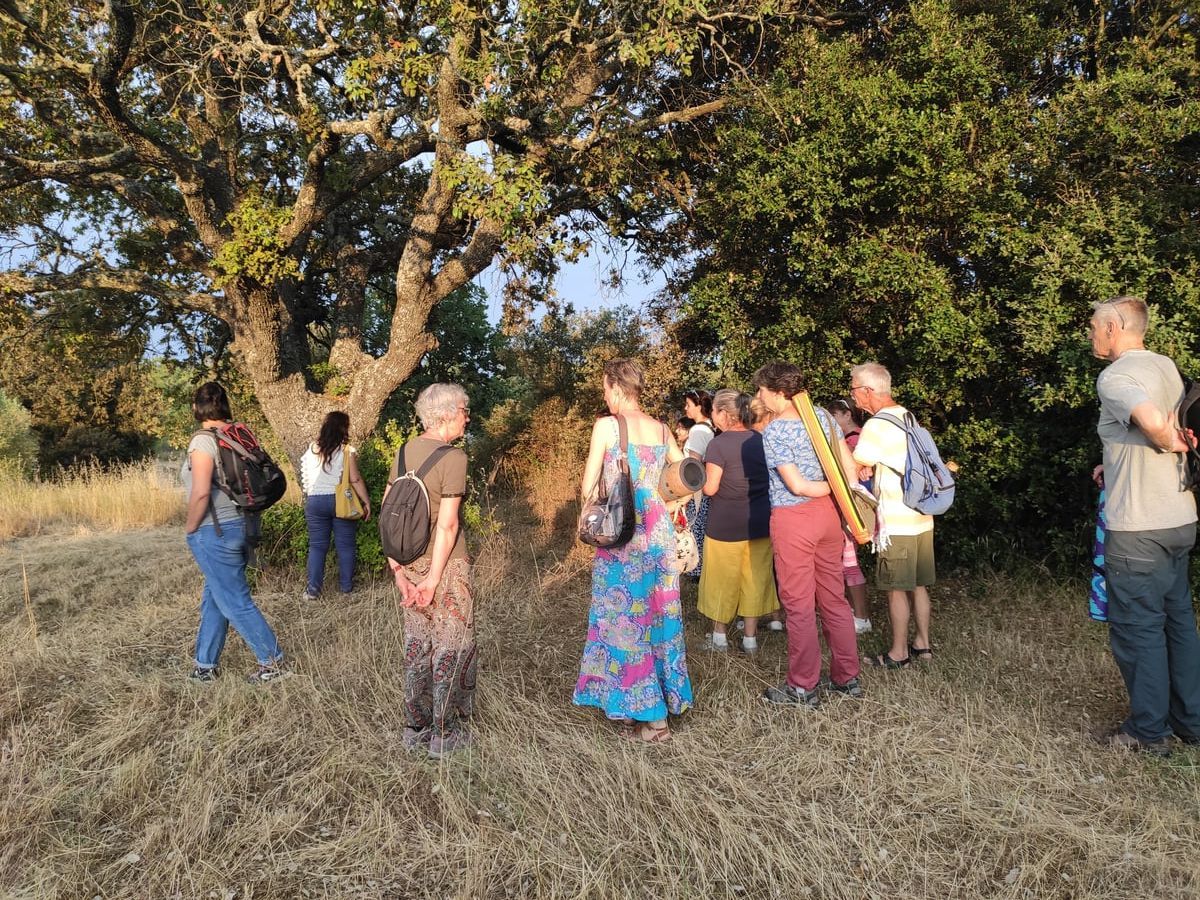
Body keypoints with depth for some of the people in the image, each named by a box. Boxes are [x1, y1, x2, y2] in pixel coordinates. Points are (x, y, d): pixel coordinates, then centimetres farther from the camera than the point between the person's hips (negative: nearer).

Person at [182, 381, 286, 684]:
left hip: (213, 533, -8)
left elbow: (201, 492, -24)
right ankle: (205, 665, 27)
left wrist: (191, 529, -10)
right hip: (239, 524, 8)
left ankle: (272, 662, 9)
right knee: (214, 599, 17)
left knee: (236, 603, 2)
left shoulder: (203, 440, -15)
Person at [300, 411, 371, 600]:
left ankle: (313, 589, 5)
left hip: (314, 501, 3)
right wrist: (367, 502, -6)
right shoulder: (346, 451, -8)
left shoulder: (311, 450, 4)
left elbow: (304, 479, 11)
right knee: (345, 545, 8)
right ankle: (346, 586, 14)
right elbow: (355, 480, -11)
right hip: (341, 501, -3)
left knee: (317, 546, 8)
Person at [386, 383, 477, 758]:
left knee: (417, 644, 18)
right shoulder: (453, 457, -17)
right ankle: (444, 735, 18)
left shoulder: (405, 451, 3)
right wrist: (434, 579, -16)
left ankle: (415, 728, 29)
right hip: (445, 564, -6)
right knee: (452, 647, 9)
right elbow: (448, 523, -21)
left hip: (410, 562, 7)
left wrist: (398, 568, 6)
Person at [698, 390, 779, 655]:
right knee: (755, 580, 12)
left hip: (725, 525, -4)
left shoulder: (718, 444, -15)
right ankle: (750, 638, 19)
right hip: (760, 523, 5)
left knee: (722, 580, 11)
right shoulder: (761, 440, 1)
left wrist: (699, 476, 4)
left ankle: (719, 637, 22)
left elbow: (710, 488, -15)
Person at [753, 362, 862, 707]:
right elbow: (849, 467, 3)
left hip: (793, 519, -7)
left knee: (799, 605, 3)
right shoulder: (822, 416, 4)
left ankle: (803, 688, 13)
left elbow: (797, 485, -16)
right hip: (827, 513, 7)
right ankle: (847, 677, 25)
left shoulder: (773, 432, -14)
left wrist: (830, 488, -2)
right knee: (834, 599, 15)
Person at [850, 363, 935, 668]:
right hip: (922, 517, 8)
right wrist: (871, 468, 8)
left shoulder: (877, 426, -16)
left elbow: (851, 472, -10)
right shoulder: (907, 416, 11)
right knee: (918, 585, 17)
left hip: (897, 523, -8)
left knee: (897, 589, 2)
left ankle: (898, 653, 11)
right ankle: (922, 643, 26)